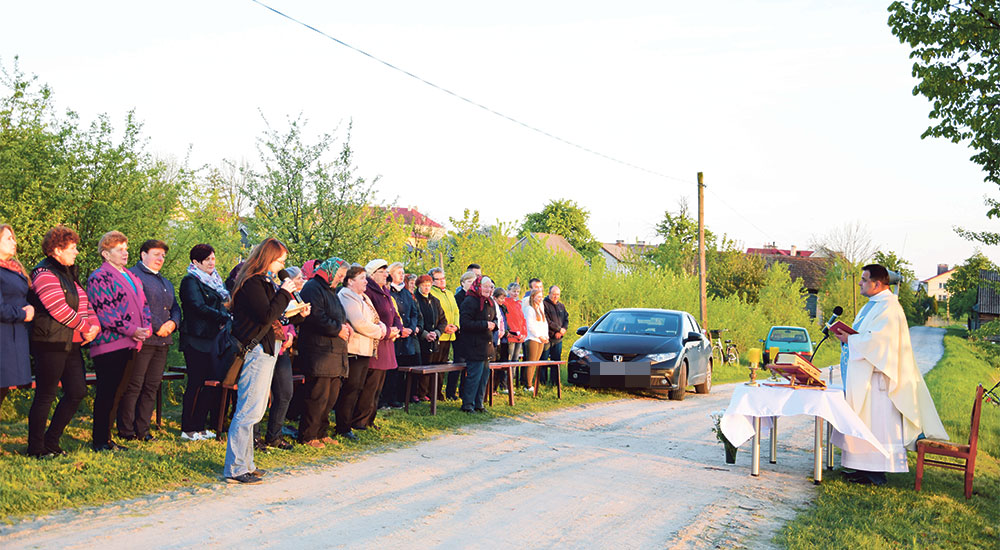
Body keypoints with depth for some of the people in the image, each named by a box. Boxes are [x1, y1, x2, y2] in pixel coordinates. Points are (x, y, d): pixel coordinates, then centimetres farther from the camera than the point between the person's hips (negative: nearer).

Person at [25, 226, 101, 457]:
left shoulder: (68, 274, 19)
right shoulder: (45, 274, -11)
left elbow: (85, 304, 19)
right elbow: (60, 310, -19)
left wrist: (94, 326, 0)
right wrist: (85, 327, -9)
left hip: (72, 344, 9)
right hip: (51, 344, -9)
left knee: (77, 392, 7)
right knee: (45, 396, -2)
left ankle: (51, 441, 19)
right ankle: (36, 448, 8)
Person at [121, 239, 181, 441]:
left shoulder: (165, 282, 25)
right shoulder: (133, 275, -3)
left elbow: (175, 307, 23)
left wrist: (173, 322, 0)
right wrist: (157, 327, -15)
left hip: (162, 341, 8)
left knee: (152, 387, 9)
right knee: (133, 386, -4)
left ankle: (142, 430, 15)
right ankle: (126, 431, 3)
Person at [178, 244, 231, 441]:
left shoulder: (215, 281, 22)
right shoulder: (191, 281, -4)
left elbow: (225, 305, 23)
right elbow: (198, 307, -16)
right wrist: (224, 317, -20)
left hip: (215, 339, 8)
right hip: (198, 340, -8)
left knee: (214, 382, 3)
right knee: (196, 384, -6)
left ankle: (199, 426, 12)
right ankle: (188, 430, 1)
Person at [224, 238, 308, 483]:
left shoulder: (265, 282, 18)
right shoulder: (252, 283, -13)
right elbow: (267, 316, -21)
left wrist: (298, 315, 8)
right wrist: (284, 293, -12)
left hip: (266, 350, 11)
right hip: (255, 350, -11)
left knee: (253, 410, 14)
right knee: (248, 411, -9)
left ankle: (245, 463, 20)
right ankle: (235, 469, -4)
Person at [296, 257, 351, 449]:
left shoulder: (331, 291, 24)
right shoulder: (313, 288, -9)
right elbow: (316, 318, -21)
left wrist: (344, 325, 12)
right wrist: (338, 329, -12)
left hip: (334, 354, 10)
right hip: (319, 354, -10)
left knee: (331, 397, 13)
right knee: (318, 397, -8)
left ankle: (322, 433, 23)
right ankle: (308, 436, 1)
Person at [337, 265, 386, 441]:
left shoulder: (363, 298, 20)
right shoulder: (347, 297, -12)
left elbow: (373, 318, 24)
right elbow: (359, 323, -22)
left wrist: (381, 325, 0)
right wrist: (378, 332, -8)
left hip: (364, 351, 10)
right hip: (353, 350, -10)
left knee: (357, 388, 13)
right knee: (350, 389, -8)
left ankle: (348, 422, 20)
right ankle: (343, 428, -3)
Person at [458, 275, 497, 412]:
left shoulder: (490, 302, 16)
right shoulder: (470, 301, -12)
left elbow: (494, 319, 28)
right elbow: (466, 323, -19)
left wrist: (494, 324, 4)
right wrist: (485, 325, -19)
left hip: (487, 344, 9)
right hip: (475, 345, -9)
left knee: (484, 374, 11)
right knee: (474, 375, -8)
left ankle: (478, 403, 20)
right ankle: (467, 405, 0)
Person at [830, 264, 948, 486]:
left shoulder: (888, 308, -14)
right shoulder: (871, 305, 18)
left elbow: (875, 340, -22)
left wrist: (850, 339, -12)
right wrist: (847, 336, 6)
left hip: (877, 376, -10)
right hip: (863, 376, 10)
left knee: (877, 422, -6)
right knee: (864, 421, 11)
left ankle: (877, 473, -2)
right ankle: (865, 468, 16)